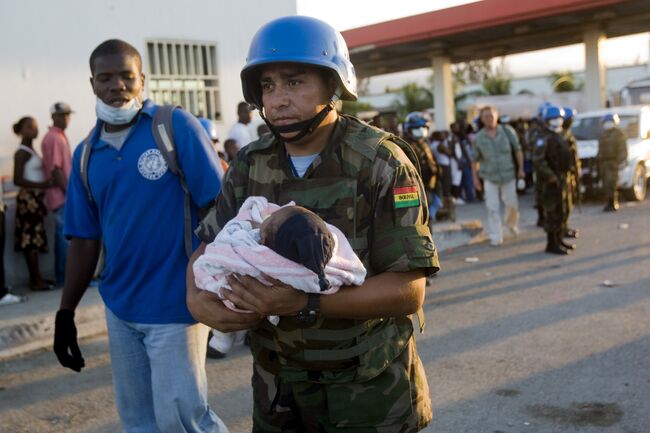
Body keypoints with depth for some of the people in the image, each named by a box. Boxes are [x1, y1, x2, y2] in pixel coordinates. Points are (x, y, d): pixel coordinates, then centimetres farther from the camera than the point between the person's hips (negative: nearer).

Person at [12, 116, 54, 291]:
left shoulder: (31, 150, 15)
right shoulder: (22, 152, -14)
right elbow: (18, 180, -20)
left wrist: (45, 183, 8)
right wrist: (41, 184, -23)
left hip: (35, 197, 9)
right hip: (28, 198, -9)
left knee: (34, 238, 11)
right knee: (31, 239, -6)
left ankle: (36, 277, 17)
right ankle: (35, 281, -2)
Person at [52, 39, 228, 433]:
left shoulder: (176, 127, -8)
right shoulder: (86, 155, 7)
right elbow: (85, 240, 11)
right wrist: (66, 312, 10)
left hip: (174, 303, -5)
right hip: (119, 308, 6)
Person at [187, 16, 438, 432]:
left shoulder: (380, 163, -17)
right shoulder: (249, 166, -1)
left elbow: (409, 290, -21)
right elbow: (209, 246, 7)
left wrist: (306, 303, -33)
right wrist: (197, 297, -16)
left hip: (368, 383, -4)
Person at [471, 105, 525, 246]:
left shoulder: (507, 131, -4)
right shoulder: (478, 138, -3)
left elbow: (517, 149, 2)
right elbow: (475, 159, 5)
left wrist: (521, 168, 0)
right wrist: (475, 177, 4)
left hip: (508, 175, 1)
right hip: (490, 177, 0)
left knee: (512, 204, 6)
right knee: (492, 207, -4)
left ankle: (511, 223, 37)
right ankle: (495, 237, 4)